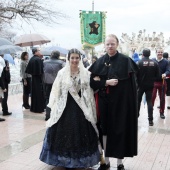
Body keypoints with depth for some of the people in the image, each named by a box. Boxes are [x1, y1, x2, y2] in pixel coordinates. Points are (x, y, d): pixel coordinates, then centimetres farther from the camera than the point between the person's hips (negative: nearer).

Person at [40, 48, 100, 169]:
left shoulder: (85, 73, 1)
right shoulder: (62, 73, -1)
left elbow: (89, 92, 3)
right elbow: (56, 92, 0)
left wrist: (90, 110, 0)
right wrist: (54, 108, -4)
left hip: (81, 109, 1)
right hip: (65, 108, -1)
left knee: (81, 134, 8)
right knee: (64, 134, 6)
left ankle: (81, 160, 25)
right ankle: (65, 160, 22)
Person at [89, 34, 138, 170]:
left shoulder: (125, 61, -5)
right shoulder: (100, 61, 6)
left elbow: (129, 83, -11)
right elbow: (93, 82, 1)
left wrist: (101, 81, -11)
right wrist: (106, 82, -18)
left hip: (121, 101, -3)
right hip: (104, 101, 3)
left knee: (120, 130, 3)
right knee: (105, 130, 8)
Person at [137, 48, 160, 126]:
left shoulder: (139, 63, -12)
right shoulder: (155, 63, -1)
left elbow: (136, 74, -12)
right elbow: (158, 75, -1)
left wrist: (138, 82, 2)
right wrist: (152, 80, 12)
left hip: (141, 85, -2)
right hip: (150, 85, 2)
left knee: (138, 101, 14)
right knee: (149, 102, 6)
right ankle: (150, 120, 2)